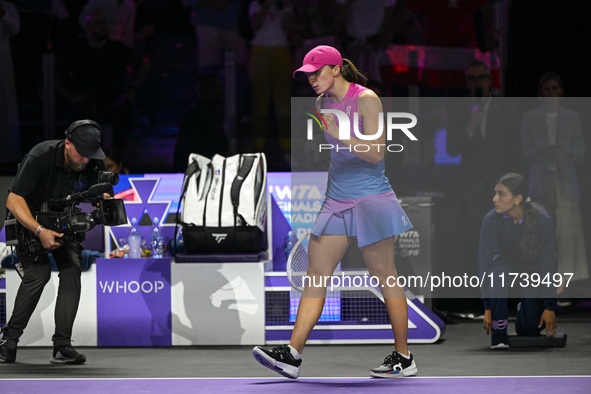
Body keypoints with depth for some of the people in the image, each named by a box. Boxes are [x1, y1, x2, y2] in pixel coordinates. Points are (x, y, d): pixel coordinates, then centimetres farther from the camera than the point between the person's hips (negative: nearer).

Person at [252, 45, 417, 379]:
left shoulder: (366, 100, -11)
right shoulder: (323, 102, 10)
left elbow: (376, 154, -19)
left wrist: (339, 135, -27)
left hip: (372, 199, -7)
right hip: (337, 200, 7)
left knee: (385, 278, 0)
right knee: (316, 274, -1)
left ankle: (404, 358, 10)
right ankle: (293, 354, -5)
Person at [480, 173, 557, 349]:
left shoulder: (542, 220, -30)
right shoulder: (491, 220, -27)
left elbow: (547, 265, -22)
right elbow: (484, 264, -21)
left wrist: (549, 307, -19)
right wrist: (487, 308, -21)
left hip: (534, 265, -1)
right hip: (506, 260, 1)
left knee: (529, 328, -8)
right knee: (498, 271, -37)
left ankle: (527, 308, 28)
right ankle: (498, 331, -23)